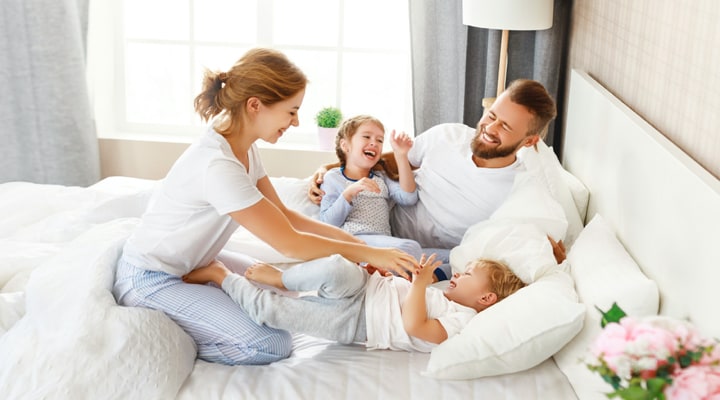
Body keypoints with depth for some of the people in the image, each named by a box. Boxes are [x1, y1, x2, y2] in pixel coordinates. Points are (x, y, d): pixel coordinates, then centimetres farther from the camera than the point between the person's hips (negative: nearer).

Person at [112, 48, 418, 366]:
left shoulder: (244, 149, -3)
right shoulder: (218, 165, -31)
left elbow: (284, 216, 3)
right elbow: (289, 244, -26)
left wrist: (356, 243, -4)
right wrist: (369, 253, -18)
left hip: (192, 263, 9)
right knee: (273, 346, -16)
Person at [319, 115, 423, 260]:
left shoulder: (381, 177, 27)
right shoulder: (333, 178, 11)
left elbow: (408, 198, 7)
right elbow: (327, 223, -2)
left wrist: (401, 156, 4)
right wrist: (349, 193, -16)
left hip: (383, 242, 6)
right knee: (409, 248, -33)